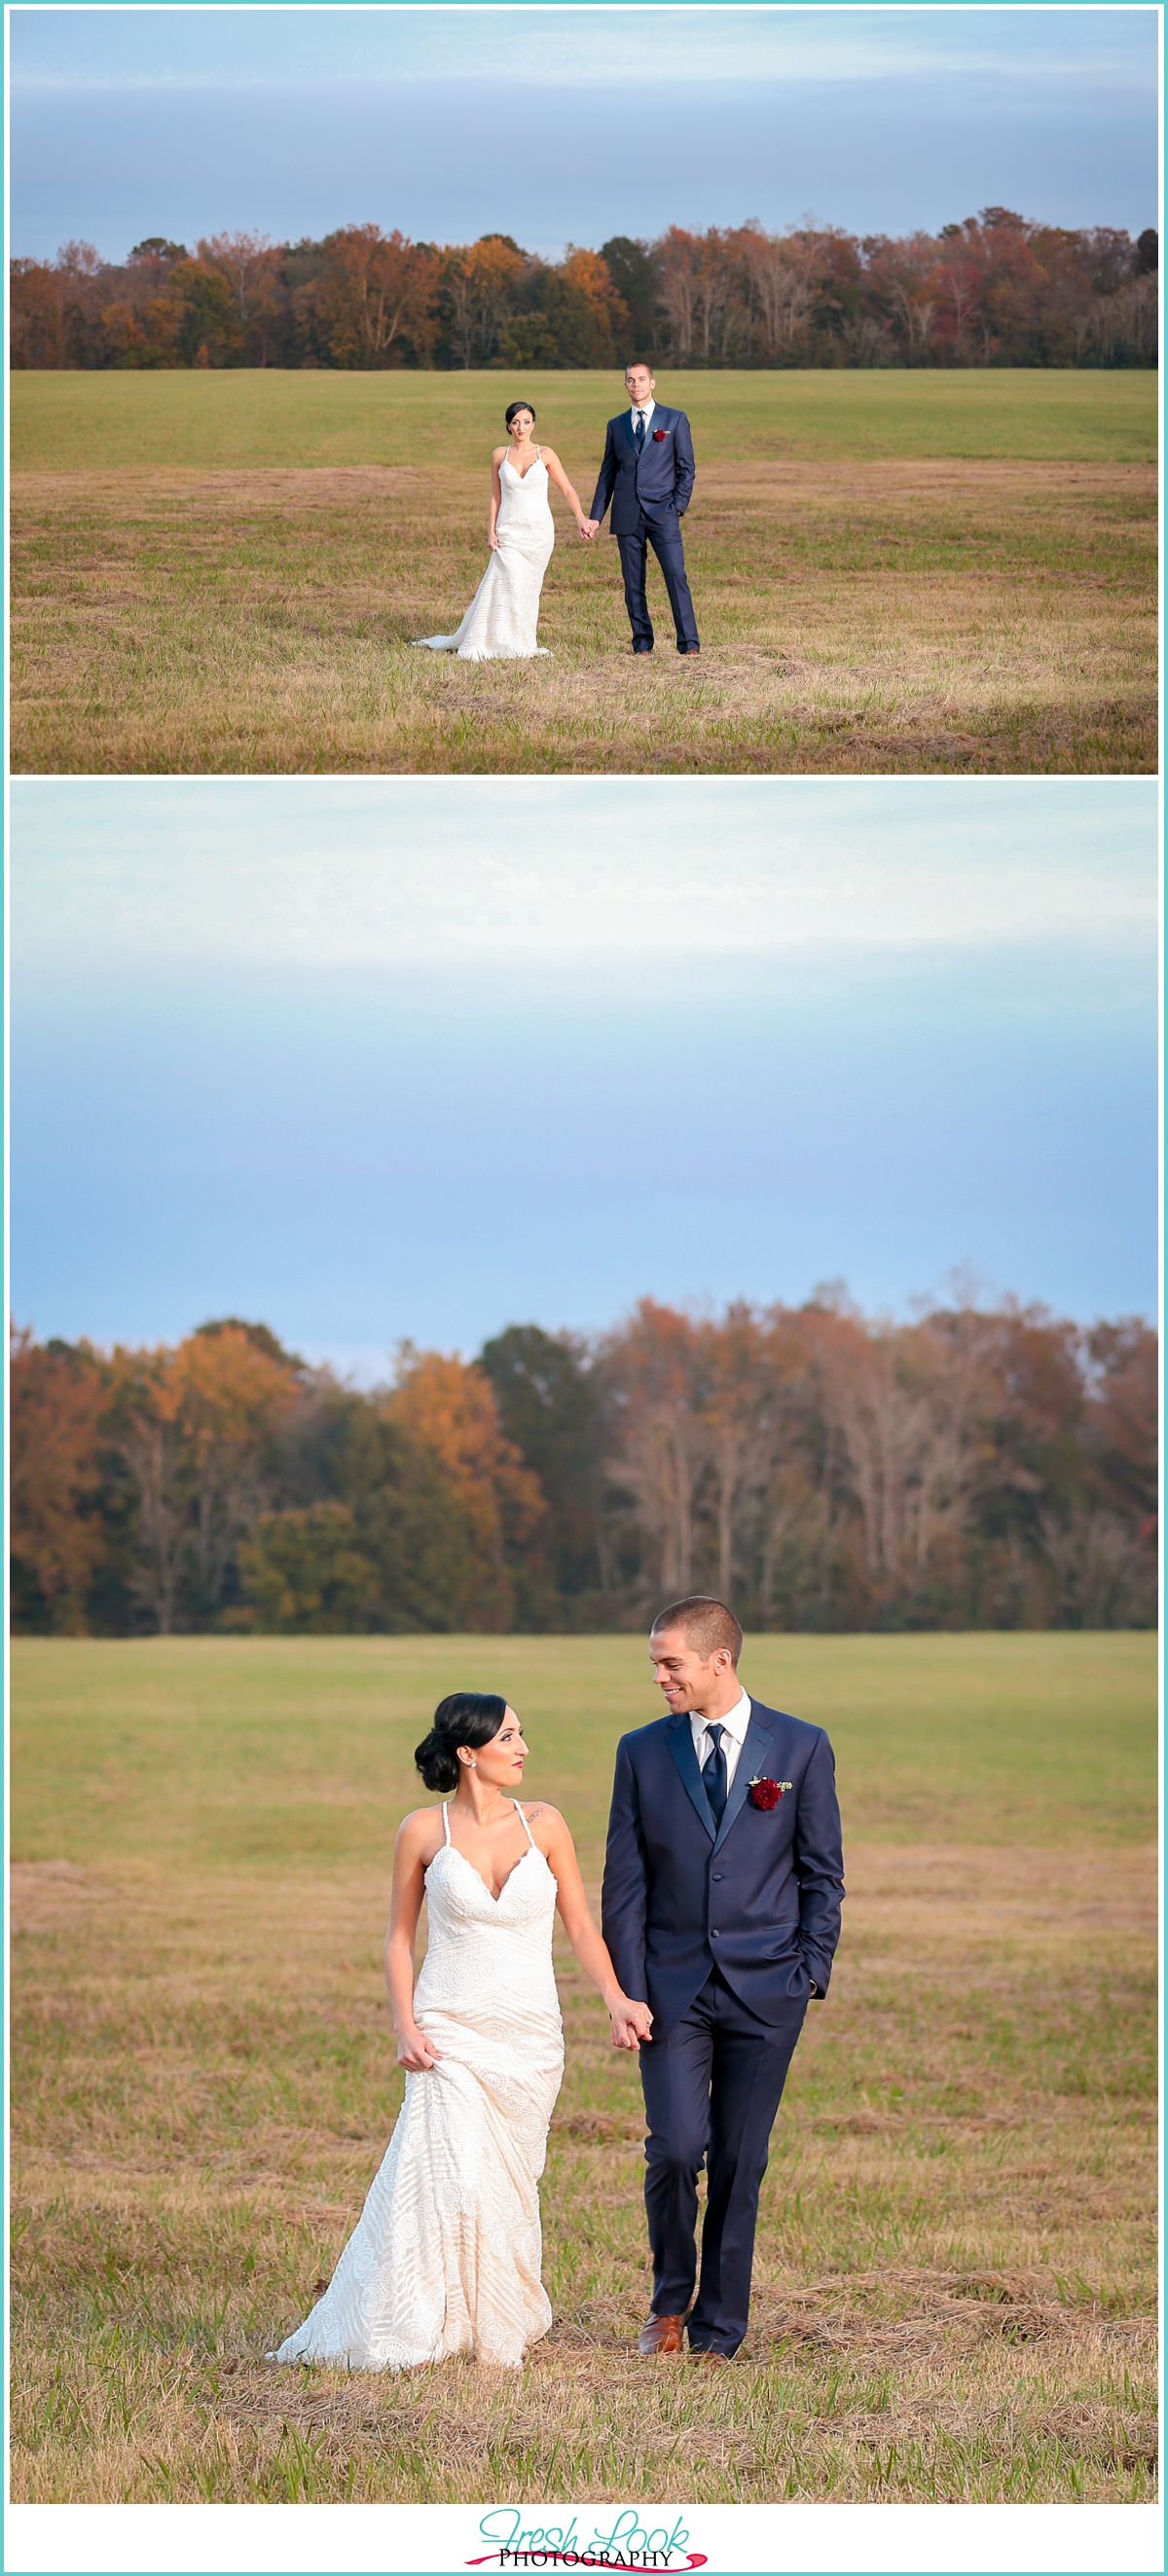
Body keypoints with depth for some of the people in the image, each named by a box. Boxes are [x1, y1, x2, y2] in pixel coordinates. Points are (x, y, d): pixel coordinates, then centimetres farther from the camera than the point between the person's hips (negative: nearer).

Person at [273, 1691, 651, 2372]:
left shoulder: (543, 1823, 2)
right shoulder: (424, 1831, -2)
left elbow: (581, 1925, 4)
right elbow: (399, 1938, 5)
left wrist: (616, 1999, -11)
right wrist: (406, 2028, -6)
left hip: (530, 2035, 2)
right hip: (451, 2030, -2)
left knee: (506, 2182, 5)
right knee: (453, 2176, -15)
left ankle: (497, 2326, 19)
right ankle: (422, 2329, -3)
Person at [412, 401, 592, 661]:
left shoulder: (545, 455, 1)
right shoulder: (500, 456, 5)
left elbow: (567, 490, 0)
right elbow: (495, 496, 10)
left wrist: (580, 517, -14)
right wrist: (491, 530, 1)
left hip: (539, 532, 0)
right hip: (509, 531, 0)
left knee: (528, 588, 2)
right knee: (510, 584, -12)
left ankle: (521, 644, 12)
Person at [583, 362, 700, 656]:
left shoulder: (675, 420, 6)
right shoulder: (616, 425, 14)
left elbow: (686, 468, 4)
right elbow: (607, 474, 16)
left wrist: (678, 507, -7)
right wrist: (595, 516, 9)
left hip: (662, 513, -3)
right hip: (627, 516, 3)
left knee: (676, 576, -11)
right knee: (633, 583, 3)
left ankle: (689, 643, -9)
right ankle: (642, 641, 10)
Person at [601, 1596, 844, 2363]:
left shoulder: (801, 1748, 1)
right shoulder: (642, 1752, 5)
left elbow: (823, 1873, 5)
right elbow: (624, 1881, 4)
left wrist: (811, 1973, -4)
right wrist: (628, 1990, -3)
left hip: (764, 1990, -1)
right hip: (674, 1987, 1)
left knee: (740, 2164, 2)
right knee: (675, 2150, -10)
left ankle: (718, 2331, 14)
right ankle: (670, 2301, 14)